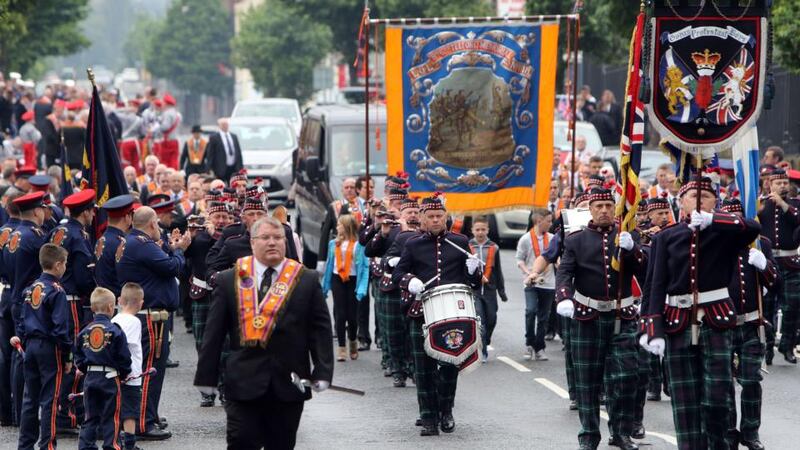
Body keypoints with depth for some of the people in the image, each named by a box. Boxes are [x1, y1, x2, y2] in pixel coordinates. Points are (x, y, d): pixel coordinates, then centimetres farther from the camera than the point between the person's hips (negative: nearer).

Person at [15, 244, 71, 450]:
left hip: (31, 346, 7)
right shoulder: (56, 291, -14)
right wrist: (67, 357, -11)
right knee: (50, 400, -2)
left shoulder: (31, 289, 8)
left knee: (30, 398, 12)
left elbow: (25, 319, 12)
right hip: (50, 348, -7)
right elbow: (60, 326, -16)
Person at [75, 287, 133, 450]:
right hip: (110, 378, -4)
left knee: (91, 416, 12)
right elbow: (123, 357, -8)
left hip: (90, 377, 4)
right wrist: (124, 374, 8)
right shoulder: (114, 330, -11)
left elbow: (79, 358, 7)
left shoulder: (85, 331, 3)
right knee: (111, 418, 2)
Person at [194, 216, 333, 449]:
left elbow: (321, 330, 4)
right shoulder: (229, 280, 5)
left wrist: (322, 373, -6)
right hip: (243, 384, -1)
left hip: (289, 384, 1)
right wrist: (206, 377, 1)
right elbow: (214, 333, 5)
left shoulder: (307, 280, 6)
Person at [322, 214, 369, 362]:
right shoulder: (334, 244, 7)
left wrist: (362, 288, -15)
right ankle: (341, 348, 2)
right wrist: (325, 286, 12)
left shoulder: (359, 244, -7)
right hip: (337, 280, 3)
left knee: (352, 314, 1)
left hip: (353, 280, -3)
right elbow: (329, 264, 13)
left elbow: (365, 266, -7)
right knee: (340, 314, -2)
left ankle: (353, 341, 29)